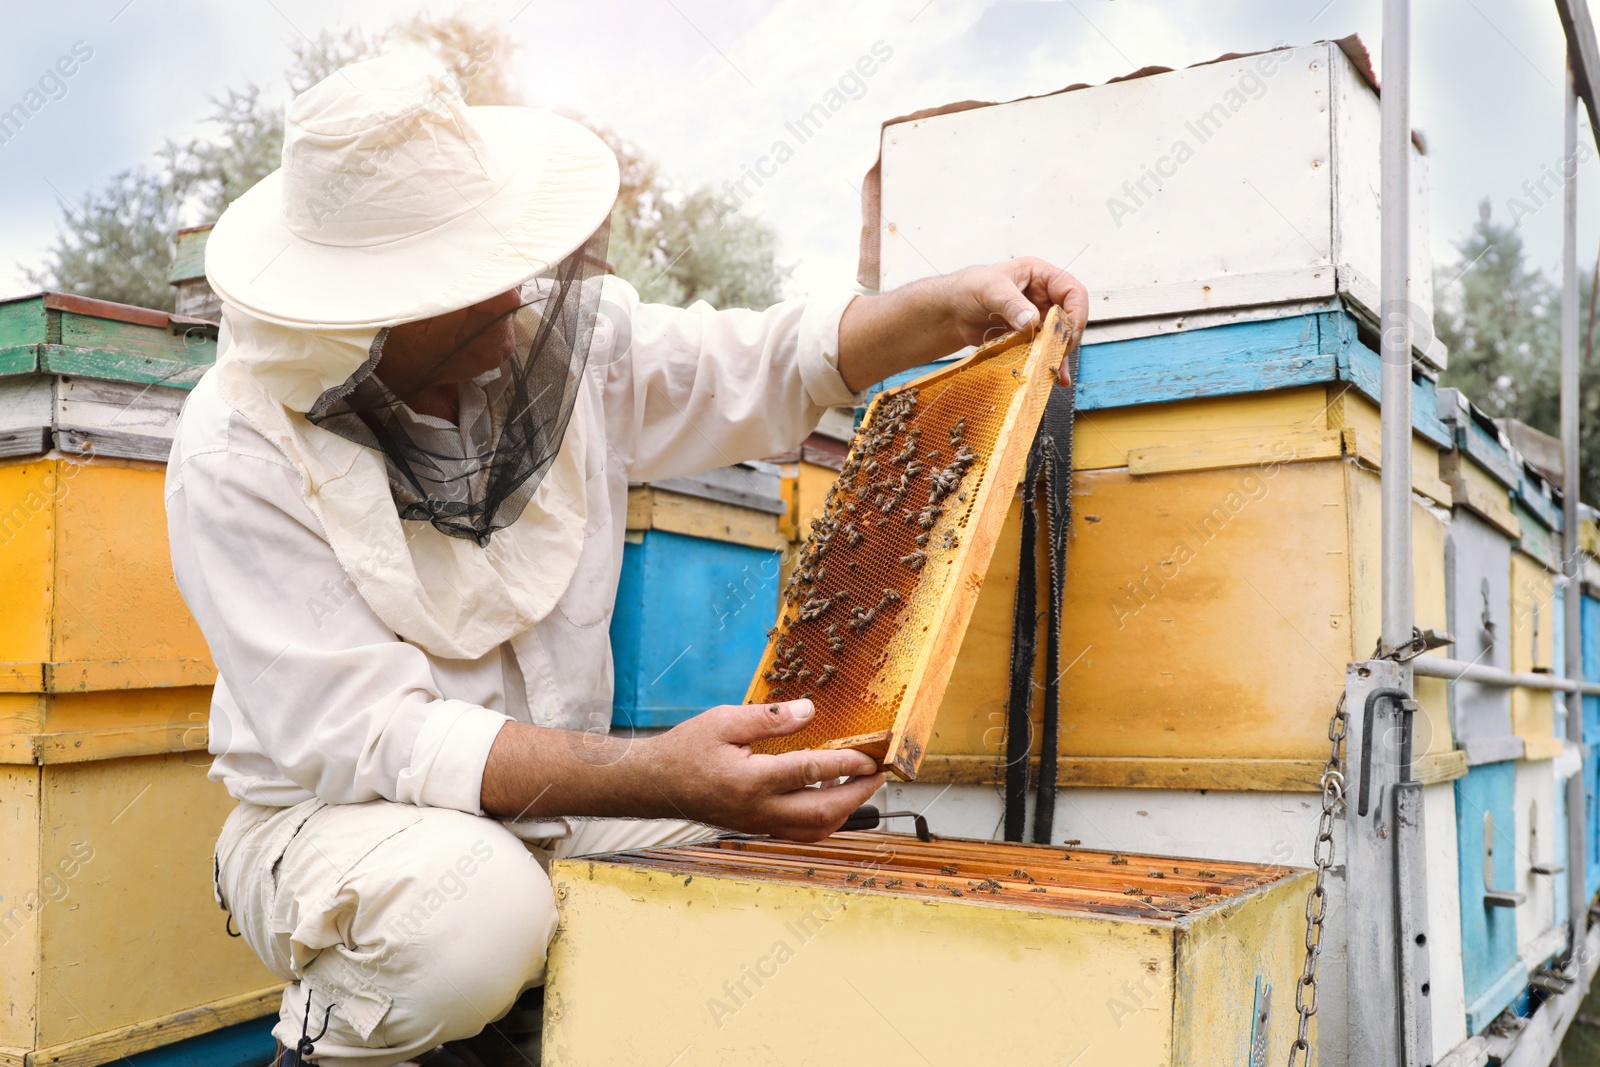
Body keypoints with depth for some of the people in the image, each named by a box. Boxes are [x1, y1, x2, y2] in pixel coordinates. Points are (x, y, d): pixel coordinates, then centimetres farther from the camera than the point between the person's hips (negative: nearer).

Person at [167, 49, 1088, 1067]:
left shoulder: (560, 332, -5)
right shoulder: (241, 458, -20)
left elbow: (764, 366, 6)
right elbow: (367, 736, -27)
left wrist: (954, 306, -11)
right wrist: (655, 777, -39)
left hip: (548, 805, 5)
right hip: (333, 822, -5)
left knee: (782, 846, -14)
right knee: (474, 898, -37)